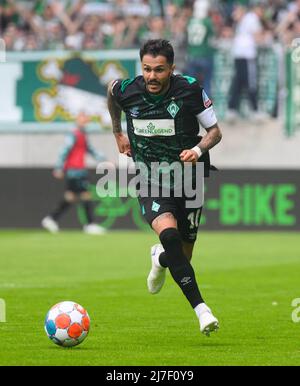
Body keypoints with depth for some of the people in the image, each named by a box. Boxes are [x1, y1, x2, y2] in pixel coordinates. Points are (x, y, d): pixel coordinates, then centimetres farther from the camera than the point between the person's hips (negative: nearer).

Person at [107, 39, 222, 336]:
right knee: (168, 233, -29)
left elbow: (215, 131, -3)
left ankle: (161, 258, 48)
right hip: (150, 178, -1)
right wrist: (118, 133, 22)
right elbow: (111, 93, 16)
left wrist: (198, 149, -22)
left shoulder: (190, 90, -14)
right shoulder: (126, 91, -11)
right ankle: (200, 307, -28)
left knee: (183, 256, 8)